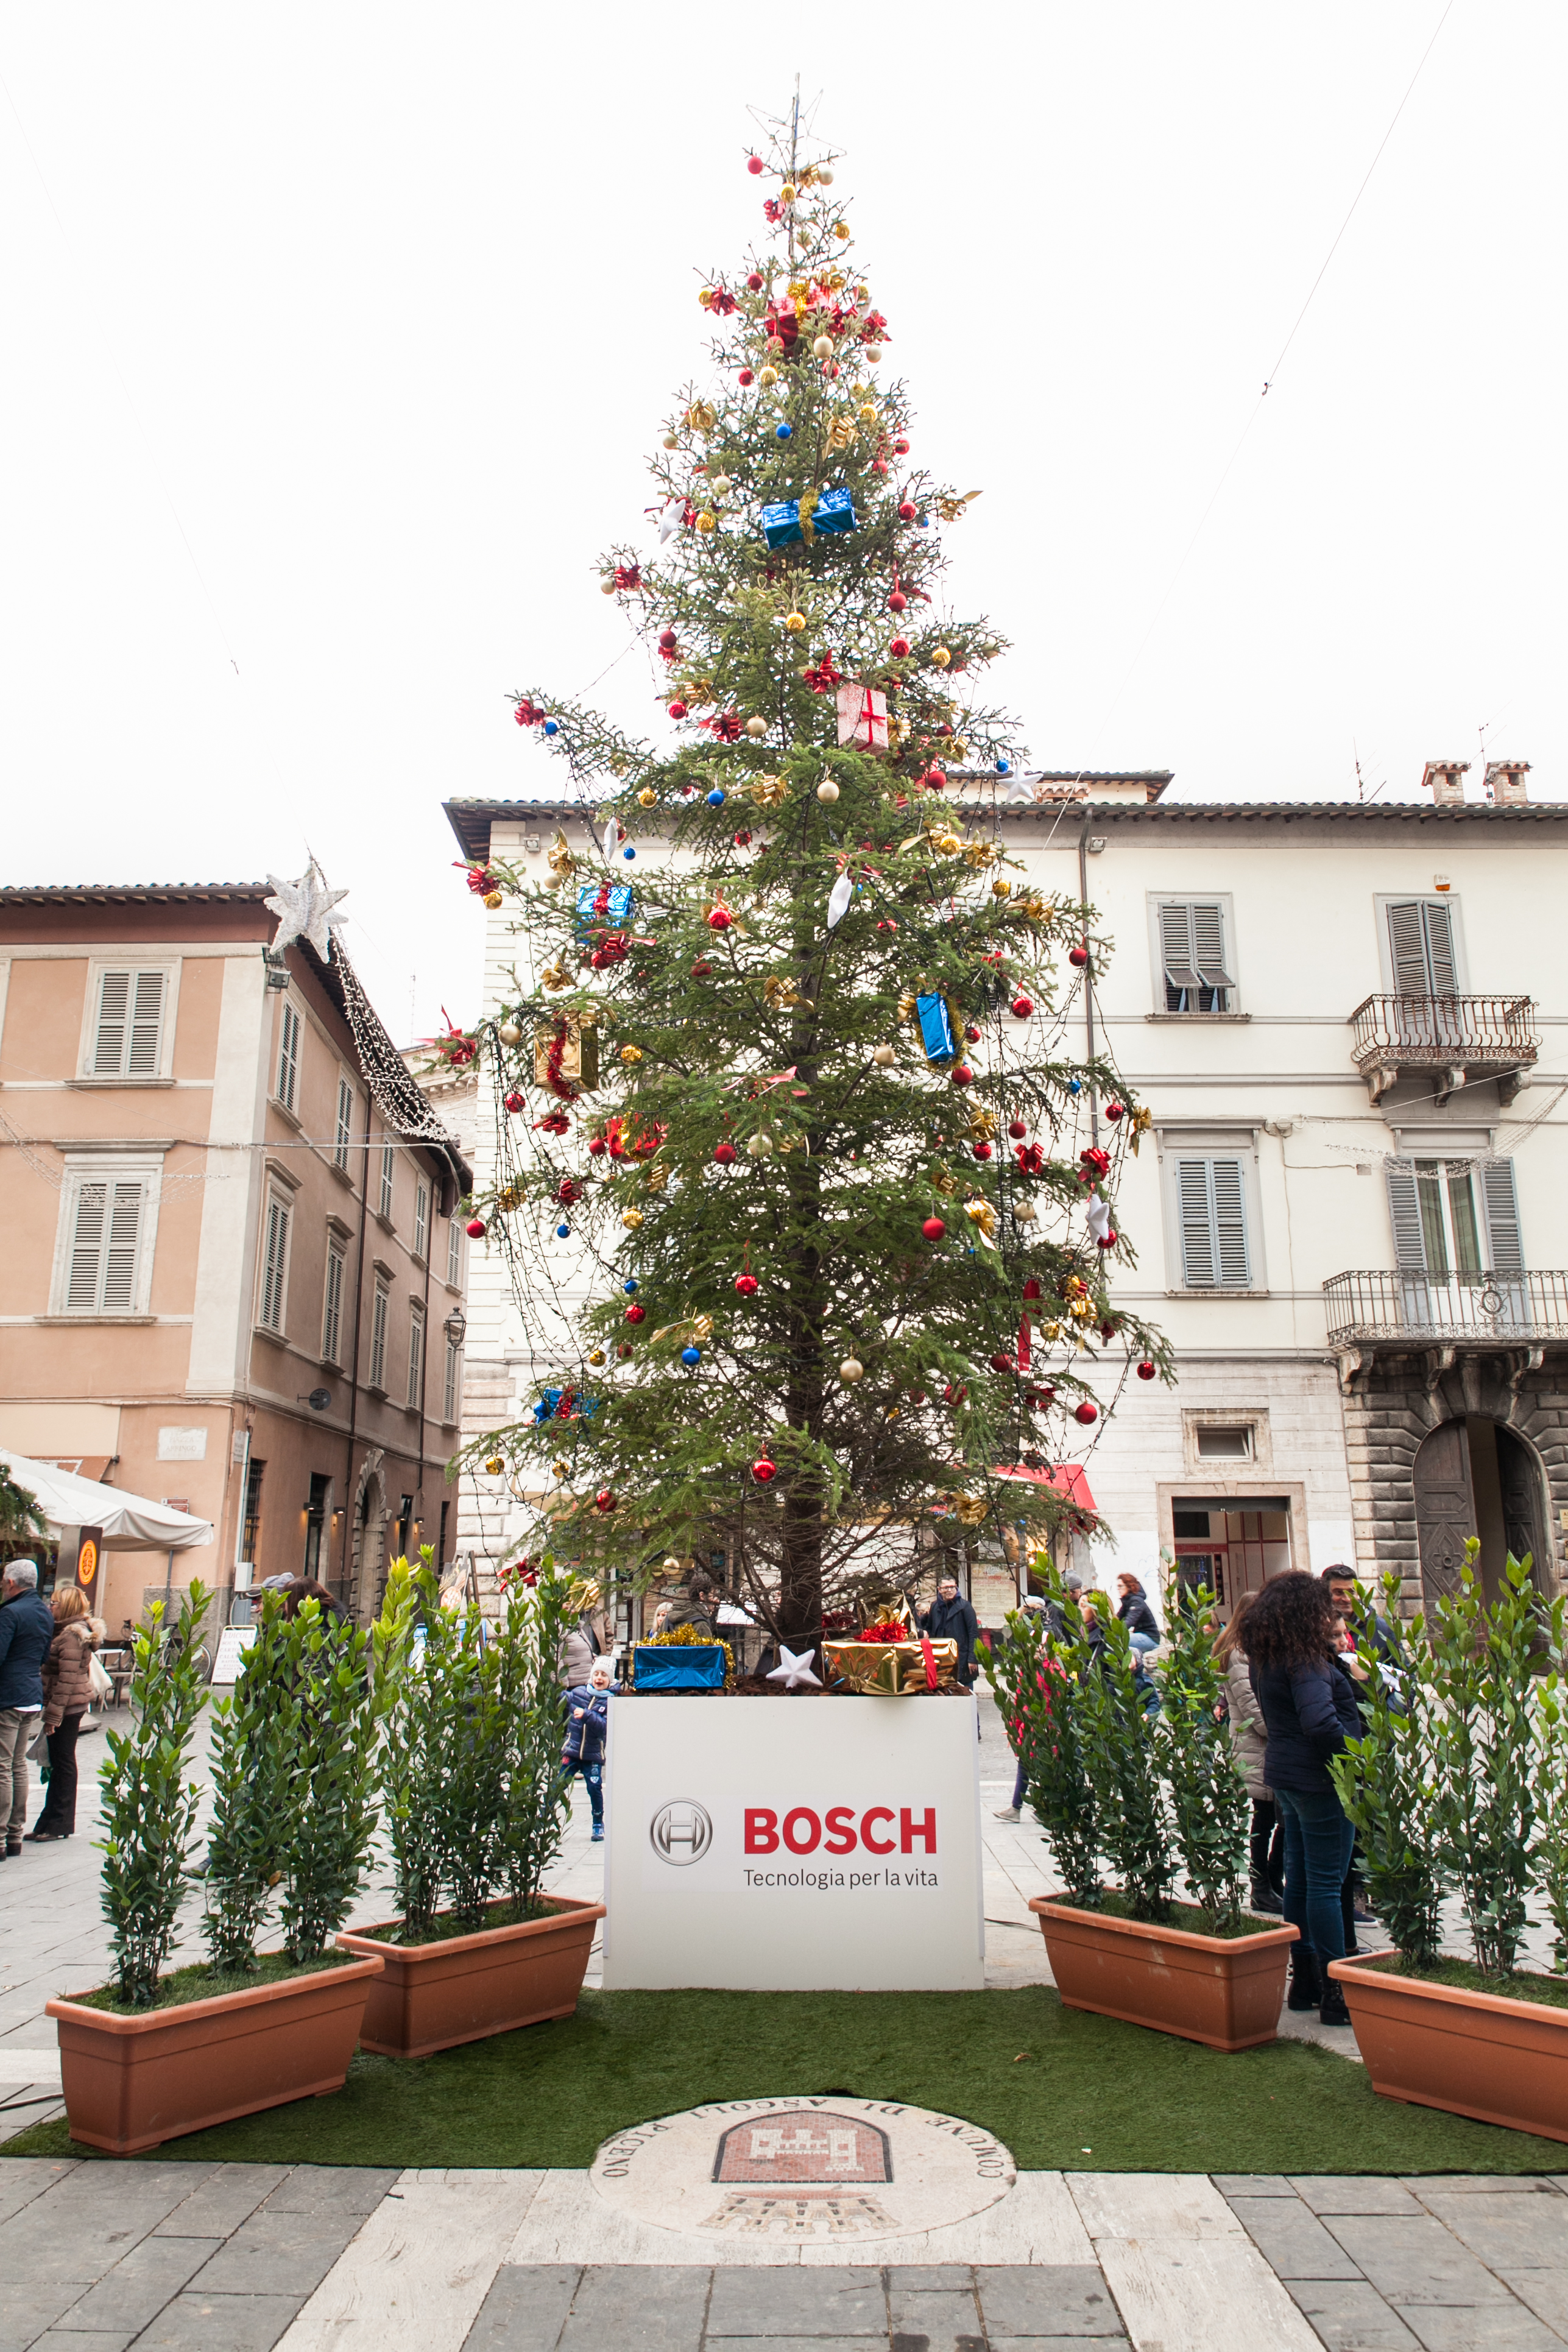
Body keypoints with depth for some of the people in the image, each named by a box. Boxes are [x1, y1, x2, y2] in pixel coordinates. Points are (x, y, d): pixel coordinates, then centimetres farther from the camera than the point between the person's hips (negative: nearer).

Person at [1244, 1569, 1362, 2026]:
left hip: (1285, 1774, 9)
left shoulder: (1264, 1658, 9)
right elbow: (1320, 1723, -29)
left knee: (1299, 1879, 15)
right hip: (1319, 1779, -9)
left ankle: (1304, 1980, 24)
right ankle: (1334, 1995, 5)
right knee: (1325, 1883, -2)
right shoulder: (1304, 1660, -20)